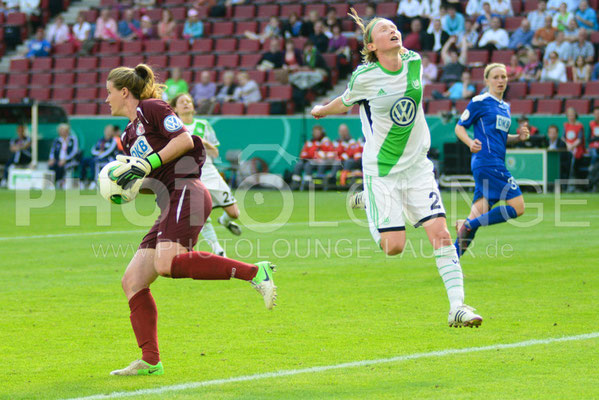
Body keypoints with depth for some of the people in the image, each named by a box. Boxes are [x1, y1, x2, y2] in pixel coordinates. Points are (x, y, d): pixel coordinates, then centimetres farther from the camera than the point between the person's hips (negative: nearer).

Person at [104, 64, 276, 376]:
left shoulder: (150, 108, 3)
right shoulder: (129, 134, 27)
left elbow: (185, 140, -10)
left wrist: (149, 163, -13)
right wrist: (128, 184, 11)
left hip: (186, 193, -9)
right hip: (171, 206, 9)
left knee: (167, 264, -32)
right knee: (132, 281, 1)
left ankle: (255, 272, -28)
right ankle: (150, 361, 0)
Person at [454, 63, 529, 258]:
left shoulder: (505, 107, 22)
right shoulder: (479, 102, -1)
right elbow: (459, 127, 0)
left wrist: (518, 137, 12)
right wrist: (471, 142, -19)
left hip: (497, 165, 8)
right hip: (487, 161, -8)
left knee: (478, 216, 2)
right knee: (517, 206, -14)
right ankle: (468, 225, -11)